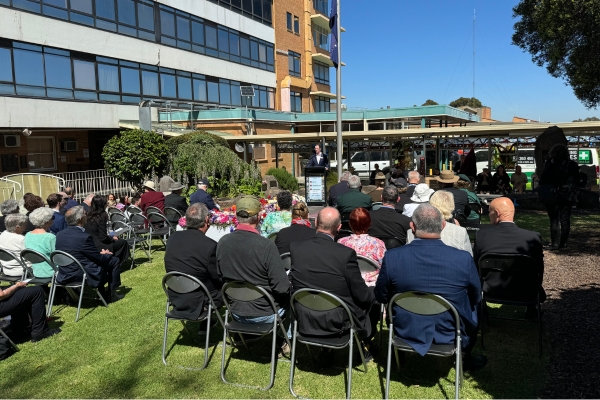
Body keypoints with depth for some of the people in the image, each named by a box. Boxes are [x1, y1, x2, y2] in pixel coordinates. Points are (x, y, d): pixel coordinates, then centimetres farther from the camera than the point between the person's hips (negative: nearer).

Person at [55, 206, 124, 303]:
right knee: (114, 260, 7)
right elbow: (99, 259, -13)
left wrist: (100, 253, 14)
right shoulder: (84, 237, -24)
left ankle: (103, 294, 34)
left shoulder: (59, 234, 0)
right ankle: (112, 294, 16)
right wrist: (107, 254, 9)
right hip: (83, 276, -8)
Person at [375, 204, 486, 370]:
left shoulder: (392, 257, -20)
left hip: (405, 332, 1)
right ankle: (466, 357, 46)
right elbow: (476, 298, -3)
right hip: (451, 335, 0)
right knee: (474, 305, 28)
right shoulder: (464, 259, -21)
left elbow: (381, 297, -5)